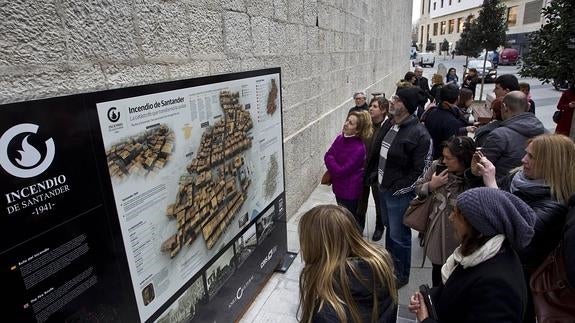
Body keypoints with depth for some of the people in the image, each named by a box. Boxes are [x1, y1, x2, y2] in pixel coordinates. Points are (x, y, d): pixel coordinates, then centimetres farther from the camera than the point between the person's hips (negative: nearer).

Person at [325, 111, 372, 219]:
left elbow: (341, 171, -25)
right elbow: (328, 156, 4)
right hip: (338, 188, 7)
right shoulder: (340, 138, -3)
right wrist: (334, 167, -15)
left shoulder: (359, 148, -26)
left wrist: (330, 159, -10)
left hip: (350, 192, -7)